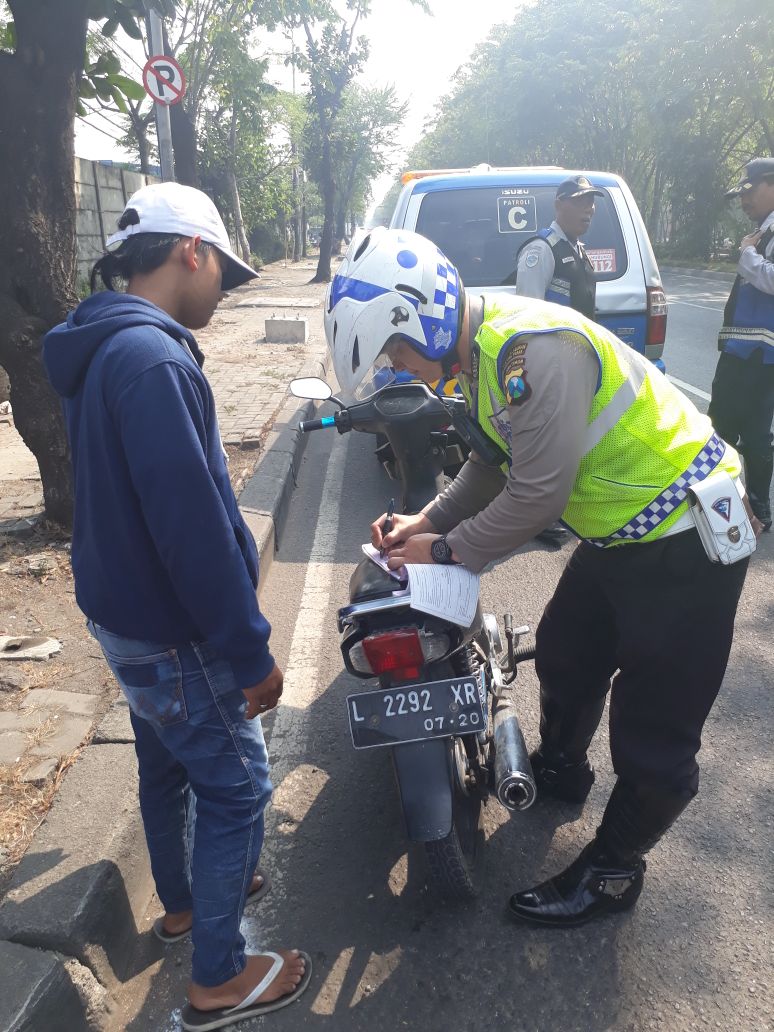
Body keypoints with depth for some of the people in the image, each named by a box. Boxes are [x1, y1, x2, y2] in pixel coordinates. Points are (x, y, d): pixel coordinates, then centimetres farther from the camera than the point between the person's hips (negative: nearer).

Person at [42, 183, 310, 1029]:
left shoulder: (103, 346, 7)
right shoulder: (153, 358, -25)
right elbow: (192, 523, -29)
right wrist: (249, 651, -20)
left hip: (125, 611, 10)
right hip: (174, 632, -9)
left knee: (168, 763, 25)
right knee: (236, 787, 7)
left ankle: (183, 901, 48)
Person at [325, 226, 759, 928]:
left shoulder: (533, 348, -29)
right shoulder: (481, 350, 3)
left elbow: (538, 493, -26)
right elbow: (495, 462, 13)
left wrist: (447, 550, -13)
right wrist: (427, 520, 3)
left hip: (683, 539, -10)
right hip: (620, 534, 10)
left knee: (653, 728, 3)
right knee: (565, 659, 24)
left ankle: (611, 871, 23)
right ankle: (560, 770, 49)